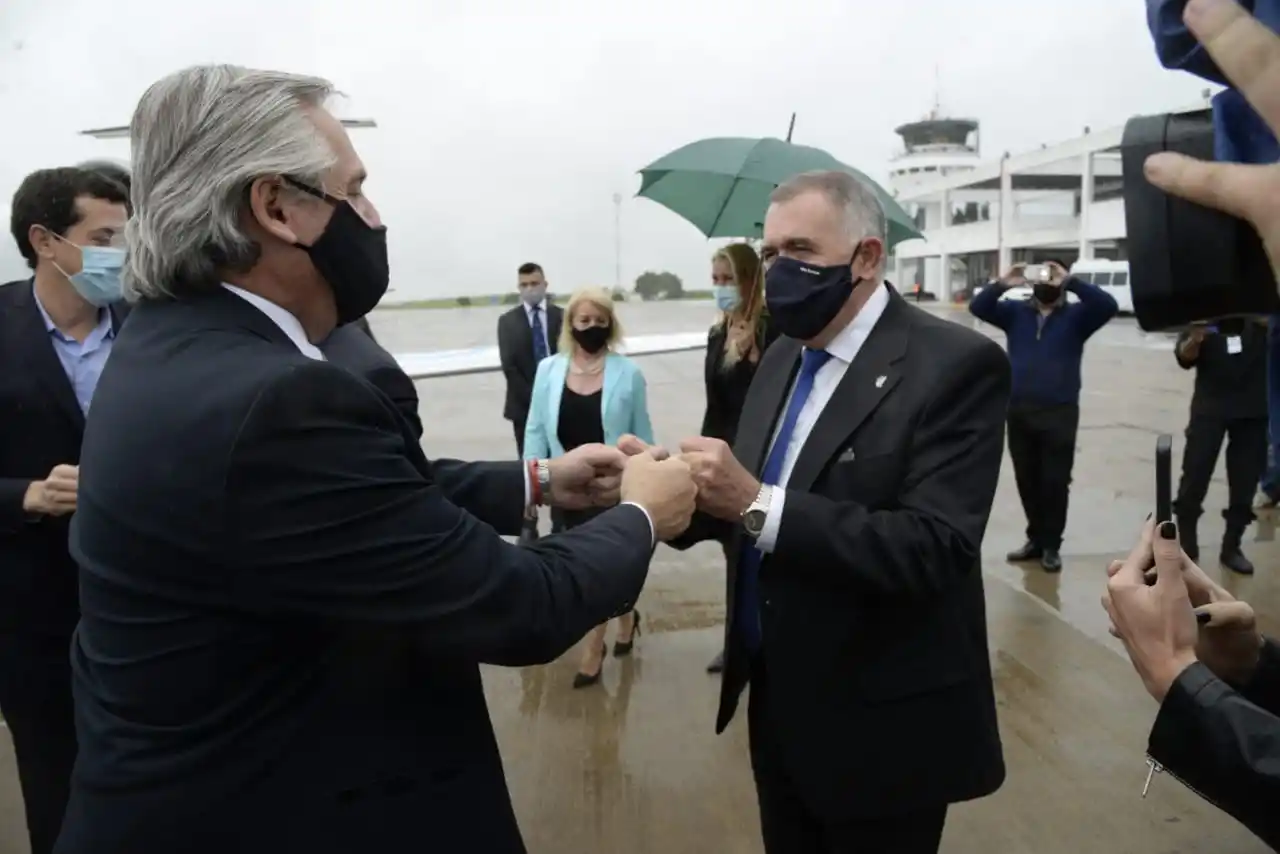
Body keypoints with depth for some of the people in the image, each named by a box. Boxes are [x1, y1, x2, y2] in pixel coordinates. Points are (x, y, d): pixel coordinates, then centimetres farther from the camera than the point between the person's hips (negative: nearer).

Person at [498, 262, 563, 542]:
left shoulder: (562, 316, 4)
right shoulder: (508, 321, 2)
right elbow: (508, 365, -5)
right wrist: (534, 397, -12)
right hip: (524, 404, 0)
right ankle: (529, 525, 12)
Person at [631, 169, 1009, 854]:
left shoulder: (956, 365, -17)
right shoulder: (782, 357, 6)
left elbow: (935, 548, -27)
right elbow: (744, 505, 5)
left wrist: (757, 503, -33)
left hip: (882, 725, -6)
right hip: (776, 702, 7)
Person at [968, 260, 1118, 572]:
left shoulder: (1075, 316, 3)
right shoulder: (1016, 312, 9)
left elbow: (1108, 306, -15)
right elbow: (978, 307, -1)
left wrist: (1070, 282, -18)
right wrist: (1003, 284, -17)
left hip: (1059, 412, -3)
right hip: (1019, 410, 3)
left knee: (1055, 482, 2)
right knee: (1026, 480, 11)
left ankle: (1051, 545, 15)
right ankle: (1036, 538, 26)